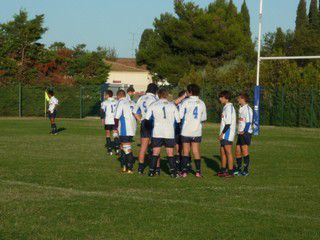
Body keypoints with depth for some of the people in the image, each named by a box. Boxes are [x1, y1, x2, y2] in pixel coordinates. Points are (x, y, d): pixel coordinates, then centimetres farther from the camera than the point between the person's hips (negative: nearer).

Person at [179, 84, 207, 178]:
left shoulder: (186, 102, -9)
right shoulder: (201, 103, 3)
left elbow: (180, 116, -12)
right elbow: (204, 118, 11)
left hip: (186, 131, -3)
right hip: (197, 131, 3)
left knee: (185, 151, 4)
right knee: (196, 151, 8)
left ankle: (184, 171, -2)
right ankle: (198, 171, 6)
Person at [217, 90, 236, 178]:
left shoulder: (229, 107, -15)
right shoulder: (226, 107, 17)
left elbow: (228, 123, -20)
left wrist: (222, 133, -18)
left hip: (227, 134, -10)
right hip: (224, 135, 10)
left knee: (228, 152, -6)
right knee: (222, 152, 14)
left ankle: (230, 172, -3)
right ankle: (223, 170, 22)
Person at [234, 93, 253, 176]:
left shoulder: (247, 109, -11)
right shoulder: (241, 108, 17)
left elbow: (249, 122, -16)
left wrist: (244, 131, -19)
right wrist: (239, 131, 17)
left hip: (246, 133, -9)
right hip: (240, 133, 9)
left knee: (245, 151, -8)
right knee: (237, 151, 9)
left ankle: (246, 170, -5)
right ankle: (239, 169, 18)